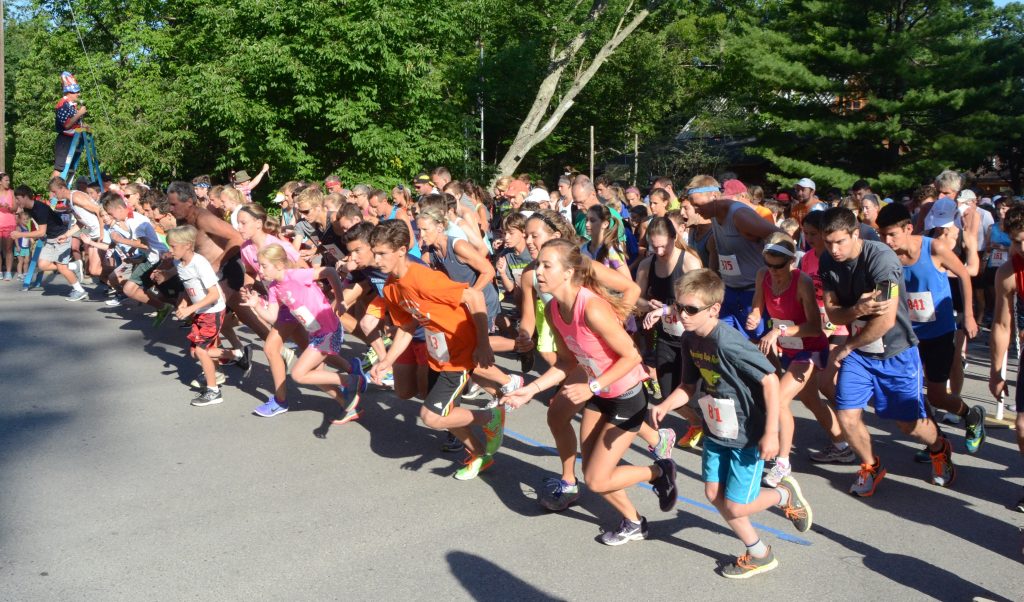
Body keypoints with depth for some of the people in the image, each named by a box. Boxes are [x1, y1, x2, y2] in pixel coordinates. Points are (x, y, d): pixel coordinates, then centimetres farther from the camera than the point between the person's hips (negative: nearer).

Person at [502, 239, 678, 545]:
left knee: (596, 480, -3)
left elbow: (631, 355, -25)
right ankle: (634, 523, 39)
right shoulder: (553, 310, -7)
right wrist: (530, 389, -4)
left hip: (627, 396, -8)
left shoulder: (592, 308, -32)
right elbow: (567, 362, 4)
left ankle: (659, 473, 21)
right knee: (591, 472, 14)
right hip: (598, 394, 8)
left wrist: (591, 388, -25)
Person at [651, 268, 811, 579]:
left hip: (748, 434, -8)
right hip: (717, 429, 8)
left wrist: (771, 433, -24)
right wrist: (665, 405, -12)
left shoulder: (729, 342, -29)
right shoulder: (690, 339, -4)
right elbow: (689, 385, 6)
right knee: (714, 494, 10)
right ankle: (759, 554, 30)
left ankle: (785, 494, 28)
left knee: (735, 506, -2)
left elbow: (770, 381, -25)